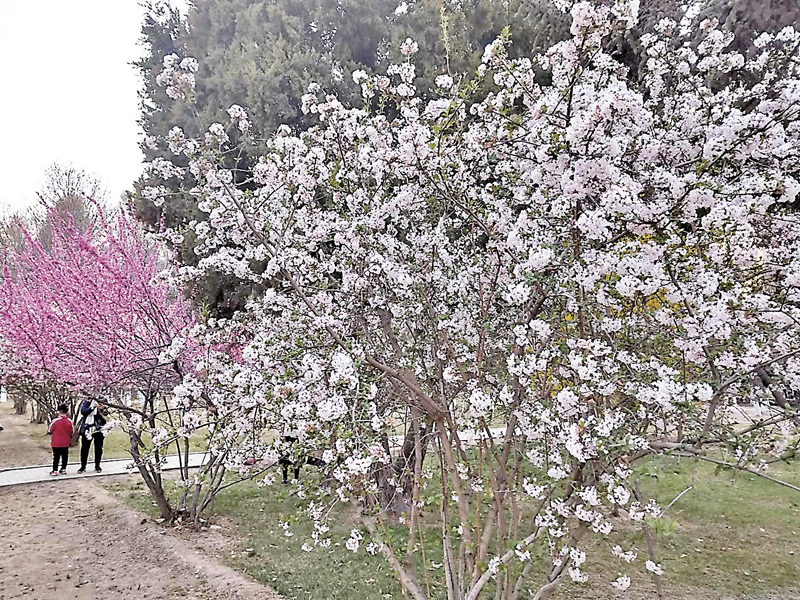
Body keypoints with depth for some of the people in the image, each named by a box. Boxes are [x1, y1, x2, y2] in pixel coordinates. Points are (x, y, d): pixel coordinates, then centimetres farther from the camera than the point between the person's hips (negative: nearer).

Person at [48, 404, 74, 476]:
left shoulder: (55, 420, -16)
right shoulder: (69, 421, -5)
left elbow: (49, 430, -7)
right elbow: (72, 431, 4)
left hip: (56, 443, -3)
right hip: (66, 443, 3)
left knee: (56, 457, 4)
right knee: (64, 456, 12)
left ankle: (55, 471, 8)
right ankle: (63, 469, 19)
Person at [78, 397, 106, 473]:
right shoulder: (87, 401, -1)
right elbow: (83, 411, -15)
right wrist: (93, 407, -27)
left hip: (98, 429, 2)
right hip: (87, 429, -2)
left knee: (98, 448, 6)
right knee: (84, 448, 1)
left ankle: (97, 466, 17)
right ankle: (83, 466, 11)